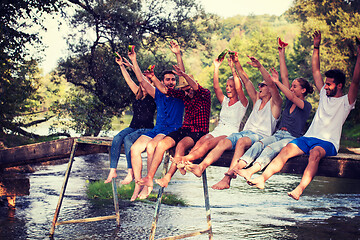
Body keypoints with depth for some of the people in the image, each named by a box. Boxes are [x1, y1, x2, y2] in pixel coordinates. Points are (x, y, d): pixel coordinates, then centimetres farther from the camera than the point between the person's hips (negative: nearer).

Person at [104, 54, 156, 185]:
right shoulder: (138, 95, 17)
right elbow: (129, 80, 17)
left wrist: (132, 65, -13)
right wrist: (121, 65, 14)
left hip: (146, 129, -6)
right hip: (133, 127, 6)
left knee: (128, 139, -32)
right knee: (117, 138, -21)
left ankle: (131, 173, -31)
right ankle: (112, 170, -26)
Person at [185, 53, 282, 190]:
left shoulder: (275, 103, 8)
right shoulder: (257, 99, 27)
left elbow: (271, 84, -10)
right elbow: (245, 81, 22)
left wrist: (260, 67, -20)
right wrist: (236, 63, 15)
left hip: (260, 136, -6)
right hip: (246, 132, 6)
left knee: (241, 142, -38)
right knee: (223, 142, -24)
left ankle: (227, 179, -49)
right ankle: (201, 167, -46)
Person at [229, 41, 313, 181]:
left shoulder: (306, 106, 2)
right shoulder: (289, 101, 20)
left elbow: (291, 97, -17)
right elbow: (285, 76, 18)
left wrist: (276, 81, -18)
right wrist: (281, 54, 16)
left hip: (292, 138, -5)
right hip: (278, 135, 5)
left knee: (271, 148, -35)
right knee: (259, 144, -26)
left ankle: (250, 171, -56)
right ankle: (236, 168, -47)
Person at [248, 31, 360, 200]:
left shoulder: (346, 101, 7)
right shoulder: (324, 95, 22)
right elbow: (316, 71, 23)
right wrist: (316, 47, 19)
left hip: (328, 142, -5)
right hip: (309, 137, 5)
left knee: (315, 152, -39)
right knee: (287, 149, -23)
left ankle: (300, 189, -54)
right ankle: (263, 178, -35)